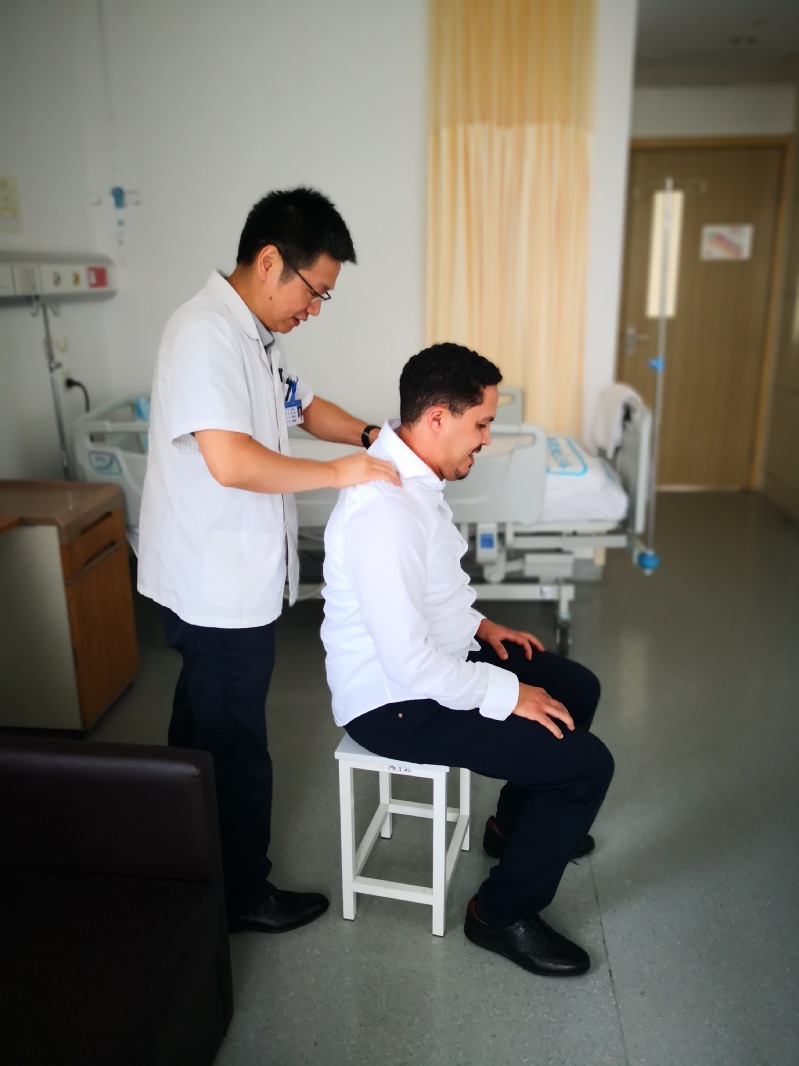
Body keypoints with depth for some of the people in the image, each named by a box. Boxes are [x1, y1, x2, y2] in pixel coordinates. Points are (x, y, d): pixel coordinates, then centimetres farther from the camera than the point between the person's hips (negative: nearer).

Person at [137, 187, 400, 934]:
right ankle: (241, 895, 28)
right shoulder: (205, 333, -22)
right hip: (219, 588, -10)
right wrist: (338, 474, -22)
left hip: (233, 578, 10)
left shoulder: (254, 334, 10)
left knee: (201, 727, 24)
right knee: (235, 744, 7)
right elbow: (229, 460, -31)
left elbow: (306, 407, 21)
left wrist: (372, 438, 4)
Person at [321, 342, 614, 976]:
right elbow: (410, 662, -31)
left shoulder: (406, 471, 1)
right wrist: (507, 695, -20)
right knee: (587, 764, -12)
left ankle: (518, 823, 40)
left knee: (578, 687, 19)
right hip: (397, 703, -10)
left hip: (432, 658, 10)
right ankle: (503, 913, 11)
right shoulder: (386, 510, -32)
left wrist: (479, 625, 9)